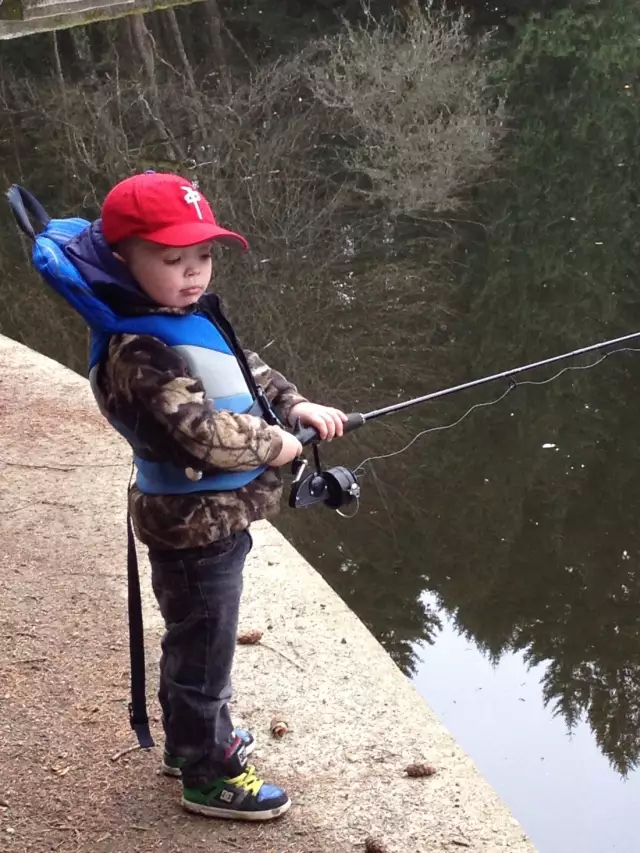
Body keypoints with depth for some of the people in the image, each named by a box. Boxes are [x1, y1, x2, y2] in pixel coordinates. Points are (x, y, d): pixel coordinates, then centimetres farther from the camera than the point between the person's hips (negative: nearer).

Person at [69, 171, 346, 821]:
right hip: (195, 526, -10)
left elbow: (248, 372, 17)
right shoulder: (140, 351, -28)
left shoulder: (192, 315, 3)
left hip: (215, 517, 10)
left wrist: (295, 406, 0)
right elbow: (205, 437, -33)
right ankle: (207, 775, 22)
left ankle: (194, 738, 45)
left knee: (197, 638, 26)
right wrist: (273, 445, -18)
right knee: (203, 647, 6)